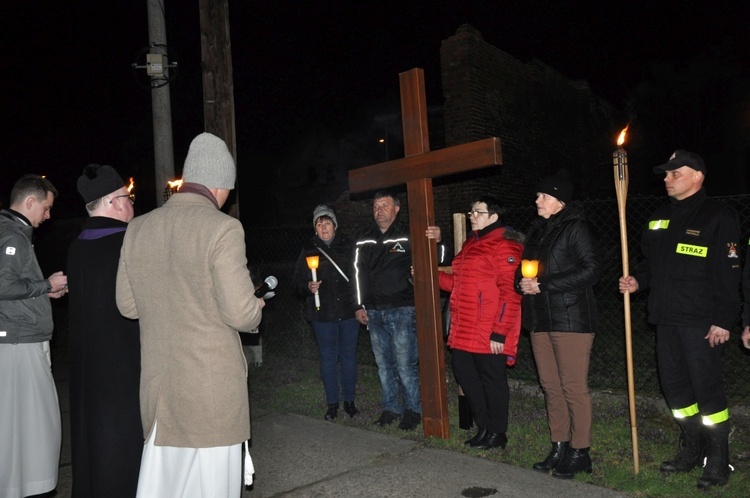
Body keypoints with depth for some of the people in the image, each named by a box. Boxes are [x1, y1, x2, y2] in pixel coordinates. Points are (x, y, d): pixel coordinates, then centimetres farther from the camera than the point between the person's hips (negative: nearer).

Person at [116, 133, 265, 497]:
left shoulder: (138, 228, 4)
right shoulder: (222, 228, -14)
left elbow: (128, 305, 10)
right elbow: (240, 313, -17)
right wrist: (254, 309, 4)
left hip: (157, 381, 6)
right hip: (212, 383, -5)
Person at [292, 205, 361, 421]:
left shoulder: (348, 246, 3)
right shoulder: (309, 250, 3)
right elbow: (297, 282, 2)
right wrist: (308, 286, -19)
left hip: (348, 310, 0)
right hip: (322, 314, 0)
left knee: (348, 356, 9)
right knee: (328, 358, 7)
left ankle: (349, 400, 23)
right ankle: (332, 403, 19)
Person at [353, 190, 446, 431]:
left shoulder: (408, 235, -4)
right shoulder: (364, 239, 11)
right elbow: (359, 273, 15)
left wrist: (437, 243, -25)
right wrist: (360, 306, 12)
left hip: (402, 310, -5)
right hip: (374, 312, 5)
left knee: (405, 363, -3)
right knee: (383, 364, 13)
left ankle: (412, 409, 14)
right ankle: (391, 408, 26)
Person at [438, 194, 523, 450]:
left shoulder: (504, 246, -11)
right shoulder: (470, 244, 18)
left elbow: (510, 292, -17)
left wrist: (499, 332, -21)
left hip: (488, 332, -9)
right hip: (464, 330, 9)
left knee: (492, 379, 3)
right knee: (463, 371, 13)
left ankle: (497, 433, 20)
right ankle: (484, 427, 29)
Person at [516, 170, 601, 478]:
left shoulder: (576, 227, -6)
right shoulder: (537, 230, 16)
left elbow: (591, 270, -15)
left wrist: (543, 284, -17)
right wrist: (522, 283, -3)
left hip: (571, 319, -7)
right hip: (541, 319, 7)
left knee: (574, 387, -2)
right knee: (551, 386, 11)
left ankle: (579, 453, 10)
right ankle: (559, 448, 22)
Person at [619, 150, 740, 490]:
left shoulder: (717, 217, -7)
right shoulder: (659, 219, 15)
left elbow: (727, 274, -13)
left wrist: (723, 320, -17)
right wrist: (638, 281, 3)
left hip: (701, 321, -7)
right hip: (666, 318, 7)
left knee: (707, 387, -2)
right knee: (673, 384, 13)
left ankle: (718, 459, 13)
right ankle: (693, 449, 29)